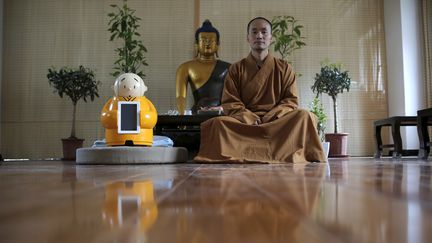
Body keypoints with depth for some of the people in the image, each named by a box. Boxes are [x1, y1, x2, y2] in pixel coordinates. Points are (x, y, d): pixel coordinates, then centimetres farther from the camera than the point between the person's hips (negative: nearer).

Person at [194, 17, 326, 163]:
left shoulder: (284, 68, 14)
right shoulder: (236, 69, 12)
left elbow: (291, 101, 6)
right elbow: (230, 104, 3)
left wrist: (270, 117, -13)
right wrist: (250, 119, -15)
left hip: (277, 122, 1)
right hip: (245, 122, 0)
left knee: (304, 116, -28)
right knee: (219, 123, -30)